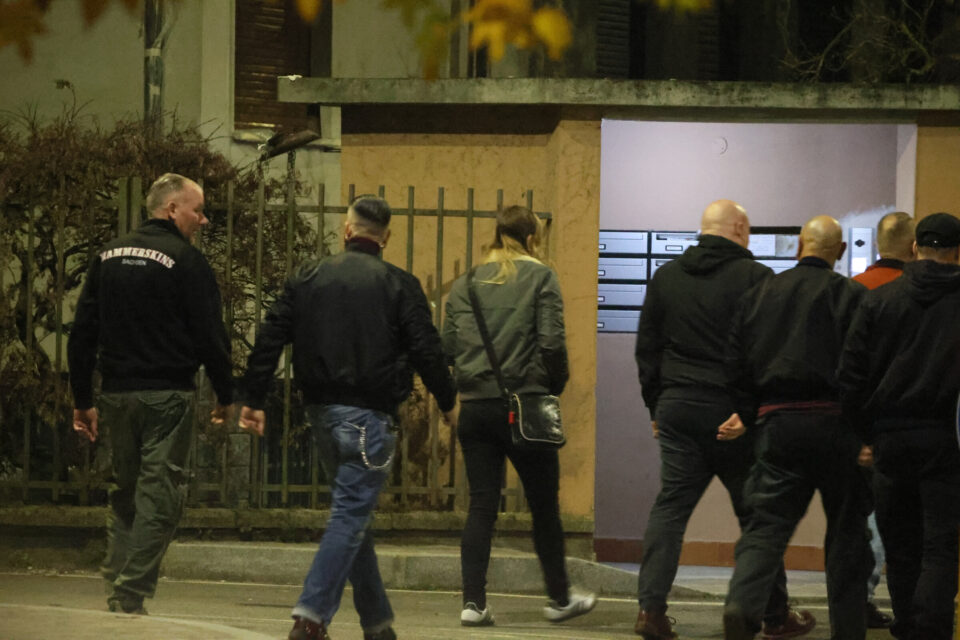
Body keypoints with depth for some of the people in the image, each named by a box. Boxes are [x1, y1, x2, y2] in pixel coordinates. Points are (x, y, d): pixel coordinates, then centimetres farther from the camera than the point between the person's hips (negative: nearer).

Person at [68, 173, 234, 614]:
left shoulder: (108, 256, 11)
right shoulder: (185, 260, -8)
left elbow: (82, 334, 11)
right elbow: (209, 334, -9)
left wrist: (83, 400, 15)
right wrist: (225, 395, 2)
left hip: (116, 394, 6)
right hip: (167, 395, -6)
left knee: (125, 493, 16)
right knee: (158, 497, -2)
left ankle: (115, 589, 12)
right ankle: (132, 595, -7)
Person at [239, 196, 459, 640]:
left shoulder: (307, 278, 7)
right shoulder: (399, 285, -4)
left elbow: (269, 339, 4)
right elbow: (426, 349, -4)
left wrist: (253, 400, 9)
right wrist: (448, 403, 10)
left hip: (322, 413, 5)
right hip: (368, 415, -5)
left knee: (354, 513, 16)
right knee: (351, 515, -6)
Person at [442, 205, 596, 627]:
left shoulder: (466, 283, 8)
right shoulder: (539, 277, -3)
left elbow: (448, 345, 6)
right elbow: (552, 342, -11)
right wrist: (556, 383, 4)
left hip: (475, 405, 4)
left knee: (481, 505, 6)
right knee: (544, 505, 9)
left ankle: (473, 602, -1)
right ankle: (560, 598, 19)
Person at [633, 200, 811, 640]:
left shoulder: (665, 277, 9)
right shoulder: (754, 278, -6)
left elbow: (646, 348, 12)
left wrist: (657, 406, 18)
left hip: (677, 407, 4)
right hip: (734, 413, -4)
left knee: (670, 507, 5)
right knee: (756, 513, 6)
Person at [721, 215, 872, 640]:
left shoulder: (759, 294, 10)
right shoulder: (851, 295, -3)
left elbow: (737, 365, 9)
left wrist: (744, 413, 18)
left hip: (777, 423, 3)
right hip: (834, 421, -3)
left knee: (767, 523, 1)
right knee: (846, 526, 9)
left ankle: (742, 602, -24)